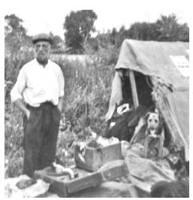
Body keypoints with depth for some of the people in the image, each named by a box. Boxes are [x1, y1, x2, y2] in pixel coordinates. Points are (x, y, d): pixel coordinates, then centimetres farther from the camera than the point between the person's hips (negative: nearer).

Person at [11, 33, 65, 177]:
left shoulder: (56, 69, 9)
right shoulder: (27, 69, 1)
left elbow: (61, 93, 19)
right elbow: (15, 94, 4)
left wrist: (59, 110, 5)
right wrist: (26, 111, -7)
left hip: (52, 113, 3)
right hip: (34, 113, -3)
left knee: (49, 153, 8)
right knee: (32, 152, -4)